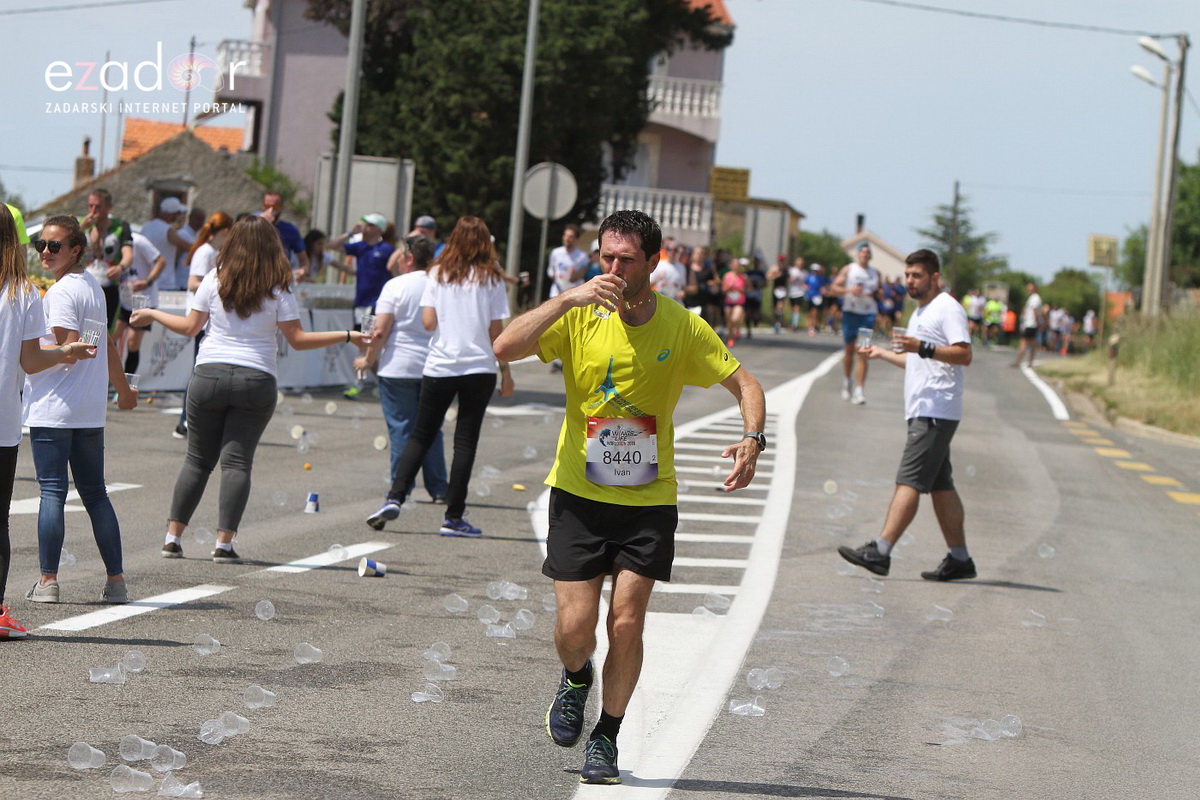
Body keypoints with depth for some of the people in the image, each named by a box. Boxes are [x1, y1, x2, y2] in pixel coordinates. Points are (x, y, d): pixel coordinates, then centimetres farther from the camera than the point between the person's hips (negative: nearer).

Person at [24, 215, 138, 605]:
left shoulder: (60, 292, -12)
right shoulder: (93, 286, 14)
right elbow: (105, 344, 25)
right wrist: (123, 388, 37)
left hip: (52, 409, -8)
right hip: (90, 411, 8)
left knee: (52, 492, -6)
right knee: (95, 494, 11)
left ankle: (48, 580, -7)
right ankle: (116, 580, 10)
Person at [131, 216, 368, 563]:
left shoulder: (215, 281, 0)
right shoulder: (277, 290, -2)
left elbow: (190, 327, 4)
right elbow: (298, 339, -4)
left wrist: (152, 314, 19)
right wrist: (347, 336, 3)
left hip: (209, 376, 1)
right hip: (256, 381, -1)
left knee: (198, 459, 11)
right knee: (237, 462, 1)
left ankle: (173, 537, 9)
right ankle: (224, 542, -6)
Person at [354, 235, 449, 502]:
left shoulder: (395, 286, -9)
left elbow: (381, 332, -13)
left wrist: (368, 360, 0)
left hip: (398, 367, -4)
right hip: (433, 368, 4)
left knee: (401, 429, 2)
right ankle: (438, 489, 12)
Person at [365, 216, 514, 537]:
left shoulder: (438, 275, 3)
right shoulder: (491, 278, 0)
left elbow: (428, 322, -3)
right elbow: (496, 331, -2)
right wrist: (506, 371, 6)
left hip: (439, 367, 1)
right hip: (479, 367, -1)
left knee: (420, 436, 10)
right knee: (465, 441, 2)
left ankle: (394, 498, -4)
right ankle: (454, 516, 1)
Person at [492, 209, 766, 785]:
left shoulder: (682, 328, -6)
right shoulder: (580, 316, -8)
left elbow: (744, 384, 3)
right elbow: (505, 348, -20)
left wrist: (752, 440, -16)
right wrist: (569, 299, -27)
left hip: (649, 500, 0)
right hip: (578, 494, 0)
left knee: (626, 624, -6)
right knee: (575, 625, -5)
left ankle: (606, 737, 14)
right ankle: (576, 680, 32)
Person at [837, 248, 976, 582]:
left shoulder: (948, 309, -8)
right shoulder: (920, 313, 22)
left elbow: (964, 354, -19)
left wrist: (923, 347, -28)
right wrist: (882, 353, 27)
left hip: (936, 413, -10)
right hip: (922, 412, 10)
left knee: (909, 481, -14)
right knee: (939, 486, 9)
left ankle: (880, 551, -21)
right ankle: (959, 558, 12)